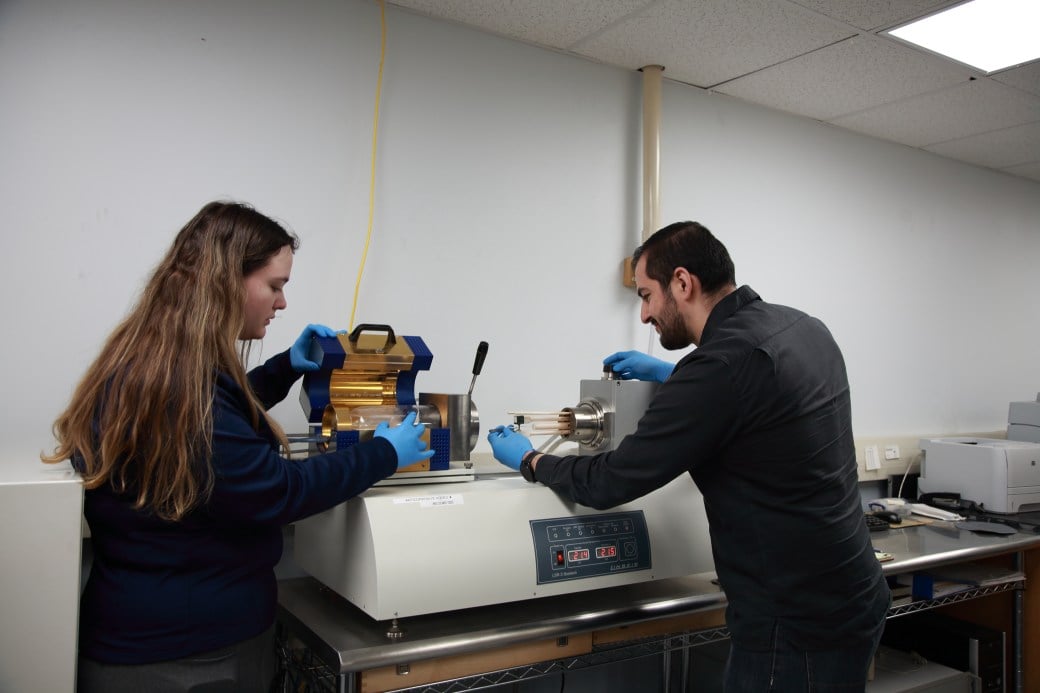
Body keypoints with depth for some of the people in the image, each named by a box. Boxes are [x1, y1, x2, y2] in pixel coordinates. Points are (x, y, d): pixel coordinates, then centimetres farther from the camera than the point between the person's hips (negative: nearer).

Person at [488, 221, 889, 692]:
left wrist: (528, 460, 1)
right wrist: (671, 377, 20)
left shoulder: (723, 360, -25)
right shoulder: (801, 327, 2)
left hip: (797, 625, -9)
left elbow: (608, 483, -17)